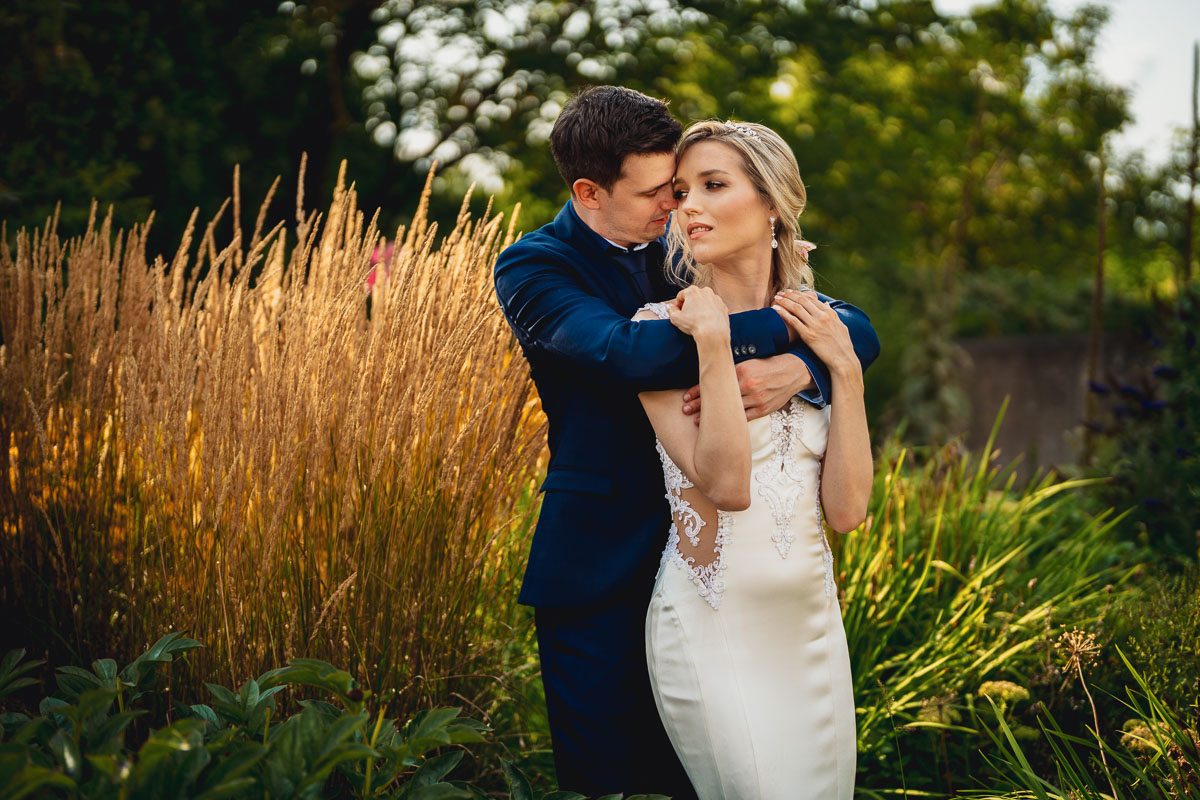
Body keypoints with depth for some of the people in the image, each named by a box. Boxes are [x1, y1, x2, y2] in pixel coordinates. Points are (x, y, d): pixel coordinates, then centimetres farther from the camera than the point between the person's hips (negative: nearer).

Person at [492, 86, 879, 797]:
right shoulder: (533, 268, -7)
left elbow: (858, 329, -1)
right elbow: (626, 352, -28)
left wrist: (797, 368, -24)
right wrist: (777, 326, -22)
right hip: (602, 570, -4)